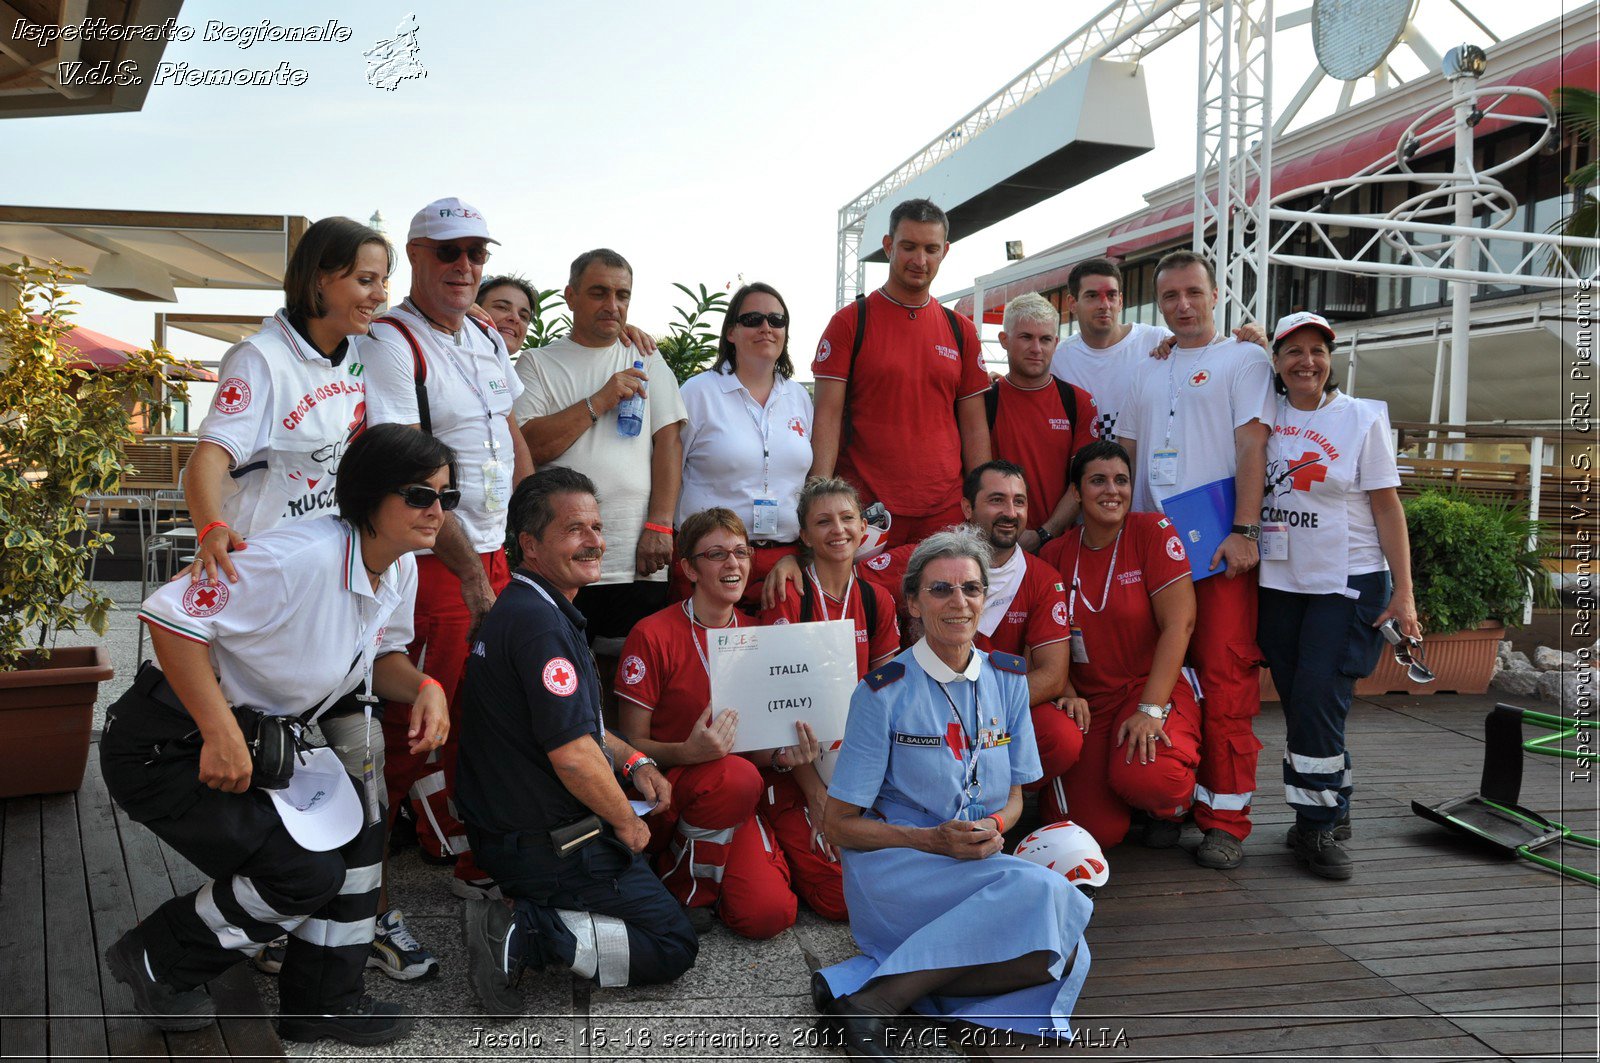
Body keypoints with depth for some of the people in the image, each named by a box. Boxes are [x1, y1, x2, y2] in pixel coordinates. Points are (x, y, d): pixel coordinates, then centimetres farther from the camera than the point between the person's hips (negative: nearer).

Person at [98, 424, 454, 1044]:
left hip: (262, 737, 9)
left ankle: (320, 1002, 18)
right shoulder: (304, 556, -31)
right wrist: (221, 736, -31)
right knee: (307, 872, -13)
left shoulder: (400, 570, -2)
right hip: (170, 751, -9)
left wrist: (424, 688, -10)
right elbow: (171, 614, -31)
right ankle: (155, 958, 14)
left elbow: (382, 654, 13)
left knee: (356, 823, 2)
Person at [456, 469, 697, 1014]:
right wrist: (626, 822, -12)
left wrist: (633, 761, 8)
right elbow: (571, 754, -28)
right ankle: (526, 933, -10)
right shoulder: (539, 622, -24)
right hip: (547, 842, -10)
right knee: (674, 947, 0)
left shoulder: (523, 606, 10)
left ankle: (518, 916, 11)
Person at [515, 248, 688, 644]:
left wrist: (659, 526, -6)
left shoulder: (647, 362, 13)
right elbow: (527, 447, -5)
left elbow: (668, 442, 5)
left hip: (639, 564, 1)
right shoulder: (537, 365, 8)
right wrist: (598, 402, -9)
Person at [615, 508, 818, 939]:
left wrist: (782, 756, -9)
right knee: (737, 776, -37)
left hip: (734, 803, 5)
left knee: (769, 915, -17)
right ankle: (685, 881, -8)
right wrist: (690, 751, -28)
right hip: (664, 792, -4)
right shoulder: (653, 635, -10)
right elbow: (631, 744, -8)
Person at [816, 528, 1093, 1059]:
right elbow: (839, 825, -5)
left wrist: (994, 827, -9)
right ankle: (874, 1001, -24)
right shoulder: (884, 691, -8)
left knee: (1065, 957, -24)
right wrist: (935, 841, -18)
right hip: (892, 866, -5)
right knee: (1043, 889, -30)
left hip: (982, 866, 5)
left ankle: (857, 979, -19)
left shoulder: (1008, 678, 7)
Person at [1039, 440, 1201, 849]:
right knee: (1097, 831, -13)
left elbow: (1179, 624, -14)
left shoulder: (1153, 532, -7)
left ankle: (1172, 804, 6)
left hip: (1156, 690, -2)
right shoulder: (1056, 554, 3)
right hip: (1088, 701, 3)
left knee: (1142, 777, -33)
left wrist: (1150, 709, -19)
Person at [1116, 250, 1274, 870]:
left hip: (1217, 547, -5)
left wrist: (1243, 532, -16)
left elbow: (1251, 447, -6)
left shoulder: (1243, 360, 4)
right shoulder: (1147, 372, 20)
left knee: (1226, 682, -6)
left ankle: (1225, 822, 1)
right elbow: (1124, 456, 20)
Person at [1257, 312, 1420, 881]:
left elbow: (1387, 507, -3)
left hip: (1348, 583, -3)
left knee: (1318, 700, -11)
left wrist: (1403, 592, -8)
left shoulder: (1362, 418, -2)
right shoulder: (1265, 415, 5)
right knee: (1298, 701, 7)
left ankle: (1318, 827, 1)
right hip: (1278, 583, 4)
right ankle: (1332, 810, 25)